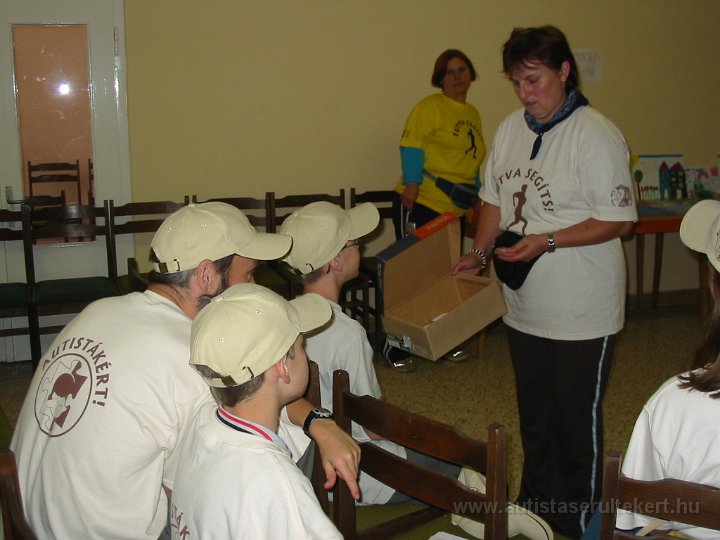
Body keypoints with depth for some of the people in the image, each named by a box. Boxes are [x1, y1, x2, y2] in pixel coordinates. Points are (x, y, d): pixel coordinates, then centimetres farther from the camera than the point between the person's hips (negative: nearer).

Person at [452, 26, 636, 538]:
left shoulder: (596, 136, -16)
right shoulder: (510, 129, 6)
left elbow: (619, 221, -16)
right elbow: (495, 199, 14)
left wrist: (547, 241, -24)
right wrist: (480, 253, 0)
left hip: (582, 312, -7)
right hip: (525, 305, 7)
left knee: (577, 423, 8)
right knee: (533, 418, 21)